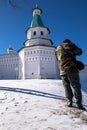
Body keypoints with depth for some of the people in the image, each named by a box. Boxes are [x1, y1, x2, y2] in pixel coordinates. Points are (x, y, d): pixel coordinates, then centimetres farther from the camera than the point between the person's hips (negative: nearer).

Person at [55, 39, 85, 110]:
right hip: (72, 69, -4)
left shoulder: (57, 49, 17)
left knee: (67, 87, 12)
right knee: (76, 86, 1)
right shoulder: (69, 45, 3)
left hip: (62, 71, 4)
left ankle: (69, 101, 10)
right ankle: (79, 103, -1)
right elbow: (79, 52, 12)